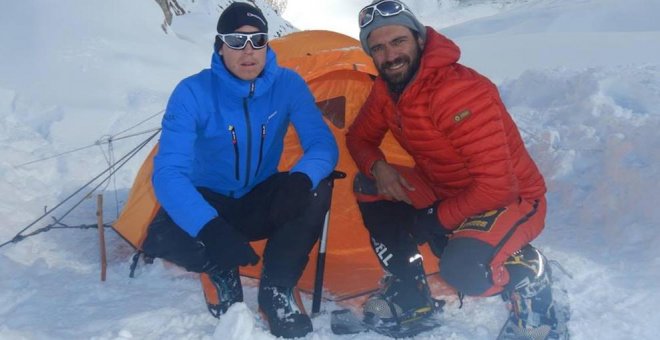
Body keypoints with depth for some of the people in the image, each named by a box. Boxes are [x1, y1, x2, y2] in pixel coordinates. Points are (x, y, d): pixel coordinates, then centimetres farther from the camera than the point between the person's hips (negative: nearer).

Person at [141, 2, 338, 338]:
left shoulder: (288, 84, -13)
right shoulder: (193, 92, -22)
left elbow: (323, 145, -19)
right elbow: (168, 171, -30)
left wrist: (300, 179, -45)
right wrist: (211, 228, -48)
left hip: (262, 202, 2)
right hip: (211, 202, -1)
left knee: (316, 190, -28)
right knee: (161, 237, -33)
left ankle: (276, 290, -13)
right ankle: (223, 273, 0)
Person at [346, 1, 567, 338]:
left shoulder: (459, 92, -31)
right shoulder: (386, 89, -5)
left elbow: (496, 186, -33)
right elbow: (360, 138, 11)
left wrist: (439, 219, -19)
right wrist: (378, 167, -13)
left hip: (511, 198, -8)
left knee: (461, 270, -36)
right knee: (368, 186, -6)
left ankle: (527, 274, -1)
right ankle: (409, 293, 5)